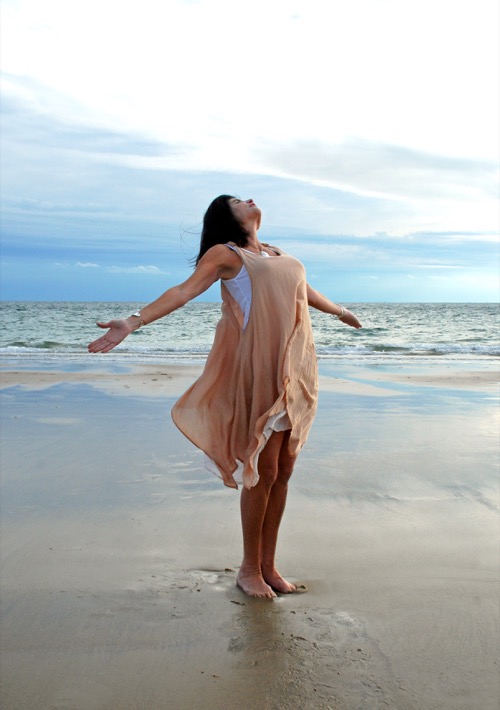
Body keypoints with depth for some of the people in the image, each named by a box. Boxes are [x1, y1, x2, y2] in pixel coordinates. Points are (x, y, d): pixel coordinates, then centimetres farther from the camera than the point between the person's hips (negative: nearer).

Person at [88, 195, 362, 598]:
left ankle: (268, 566, 19)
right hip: (260, 369, -6)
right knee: (263, 472, -4)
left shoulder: (280, 256, 23)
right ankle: (249, 569, 12)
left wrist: (339, 311, 57)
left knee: (284, 471, 7)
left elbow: (308, 293, 39)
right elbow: (185, 291, -9)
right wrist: (133, 322, -23)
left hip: (296, 371, 6)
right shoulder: (225, 253, 3)